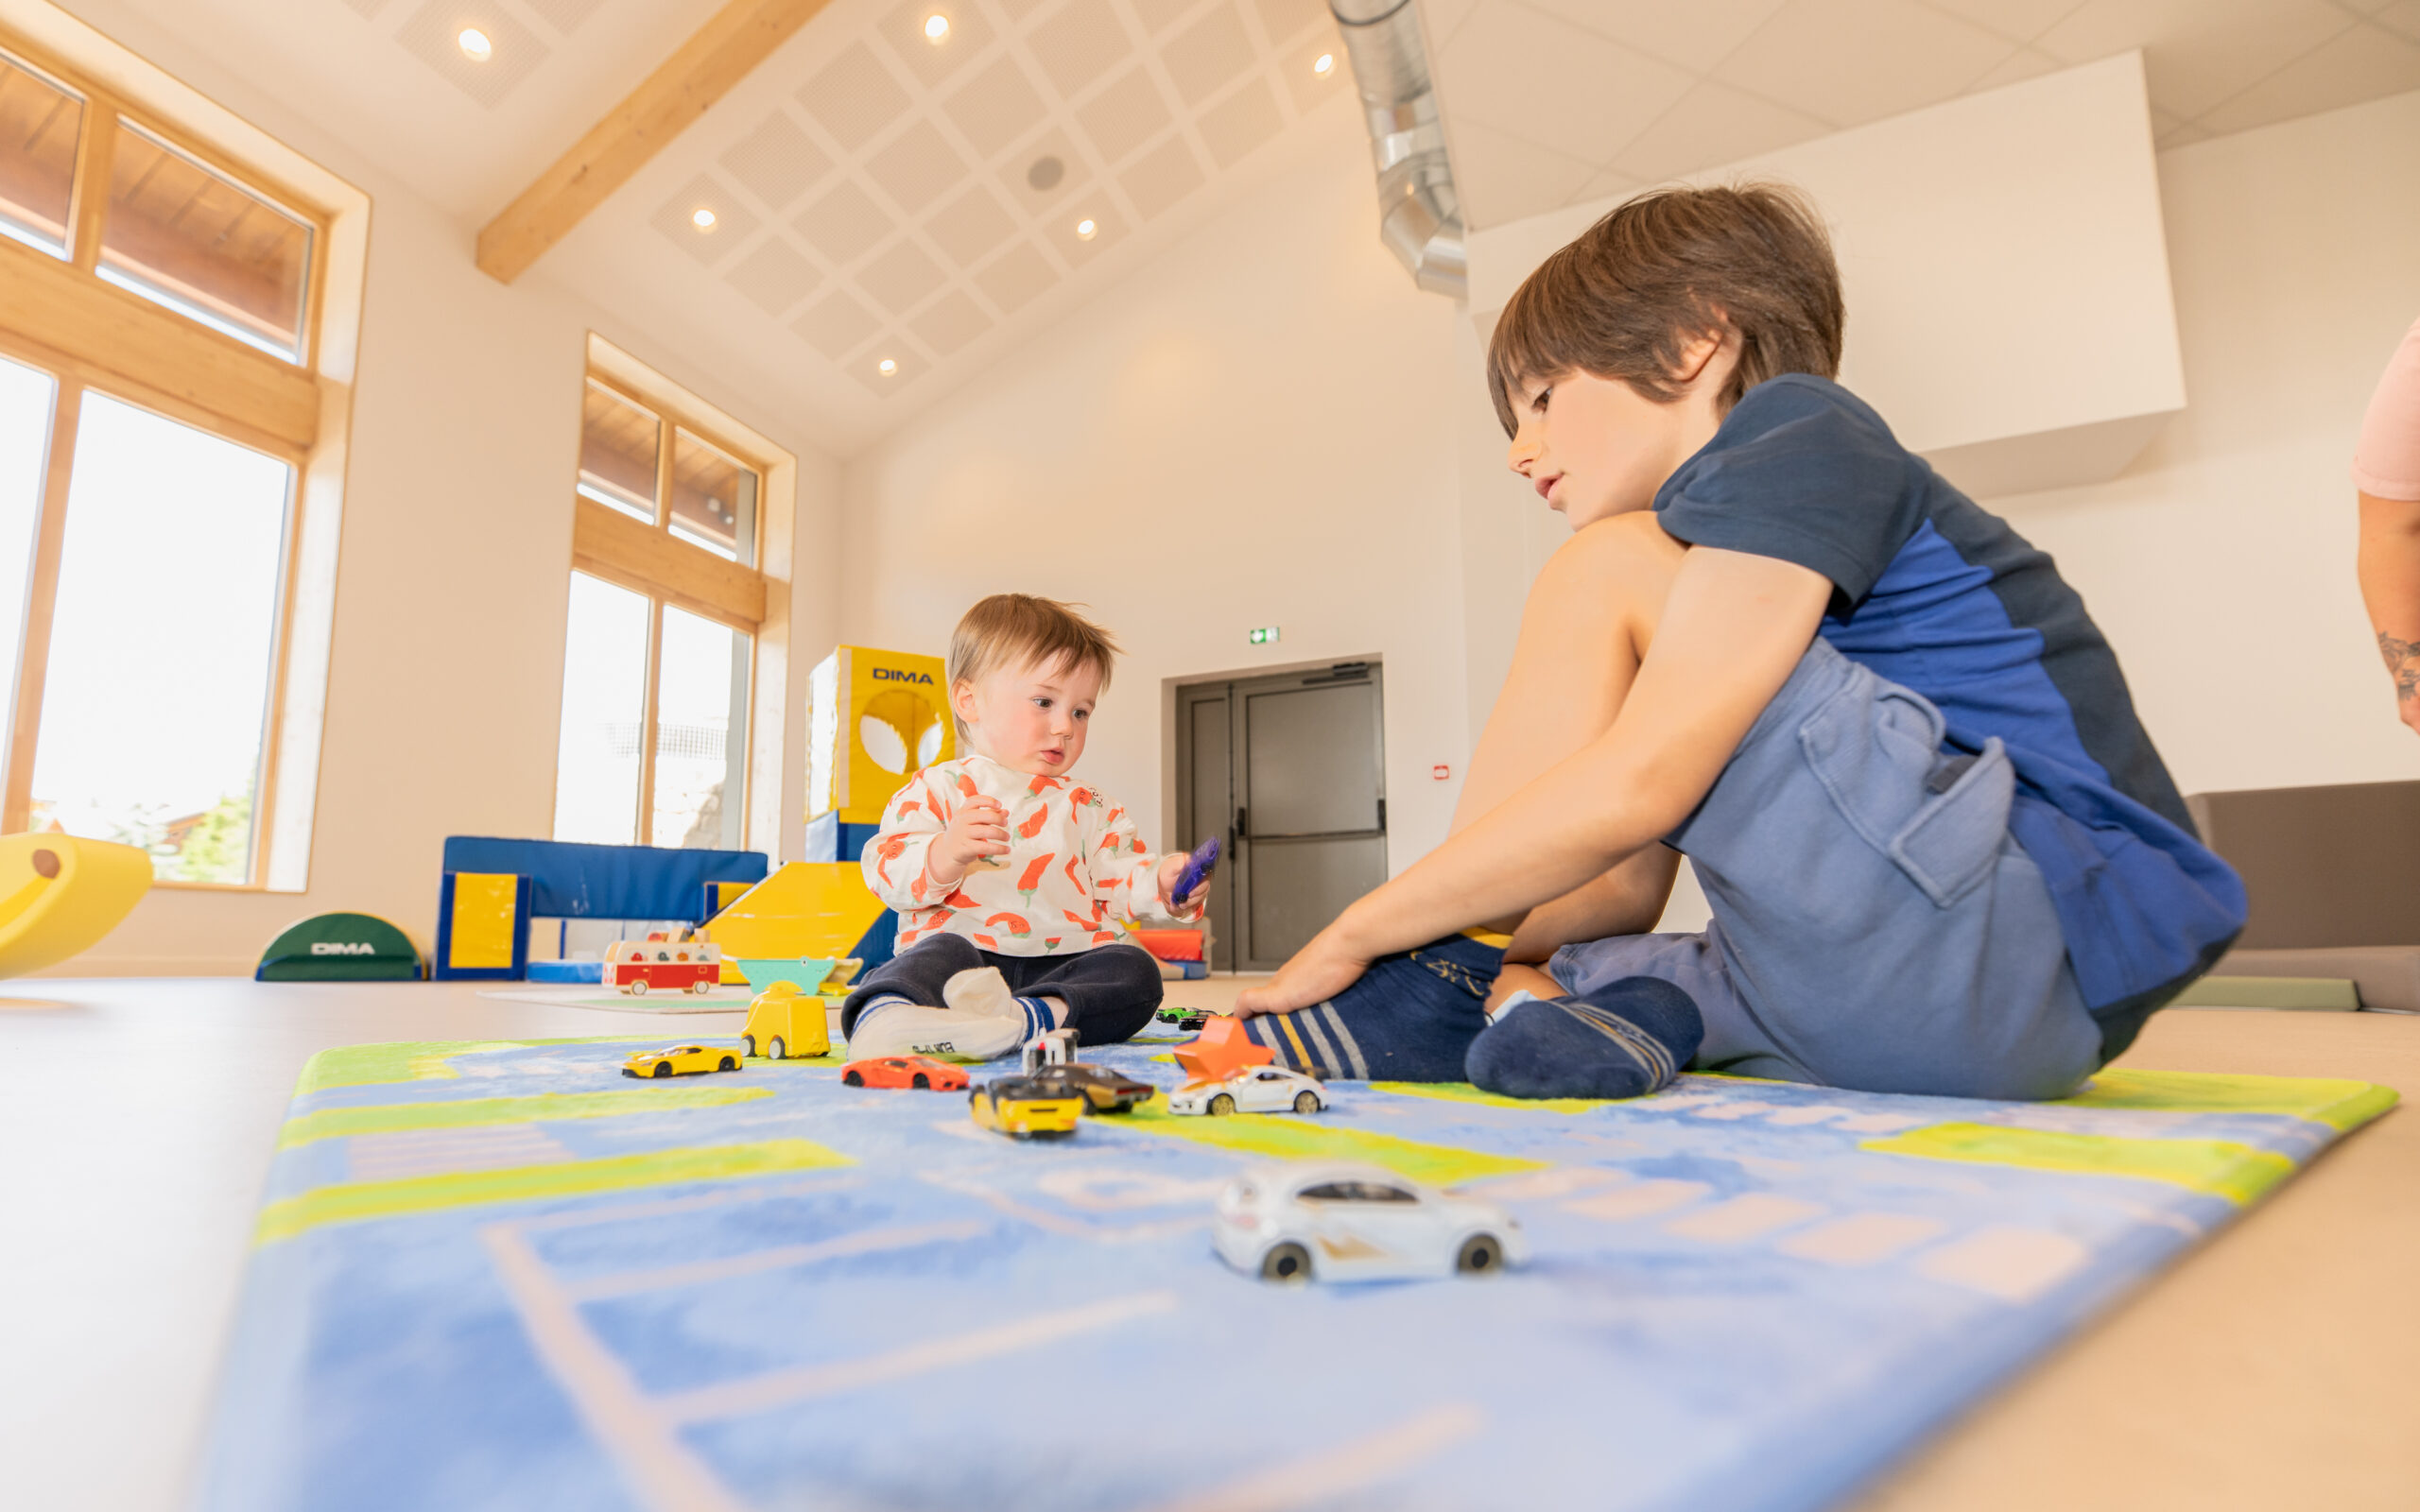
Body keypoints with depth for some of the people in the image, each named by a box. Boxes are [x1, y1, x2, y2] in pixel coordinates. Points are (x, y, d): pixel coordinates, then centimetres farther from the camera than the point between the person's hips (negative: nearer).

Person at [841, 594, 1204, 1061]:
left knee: (1136, 970, -22)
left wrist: (1160, 886, -6)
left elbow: (1117, 884, 17)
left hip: (1061, 963, 4)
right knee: (943, 954, -34)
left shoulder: (1087, 808, 23)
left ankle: (1024, 1019, -44)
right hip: (966, 947, -3)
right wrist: (946, 853, -24)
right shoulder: (937, 789, 10)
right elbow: (887, 870, -2)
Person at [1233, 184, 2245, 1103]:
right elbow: (1628, 890, 14)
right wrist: (1458, 953, 3)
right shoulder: (1705, 576, 20)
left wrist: (1356, 936, -14)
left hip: (2047, 946, -10)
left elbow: (1636, 785, -21)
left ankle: (1450, 990, -13)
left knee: (1609, 572, -13)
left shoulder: (1801, 432, -7)